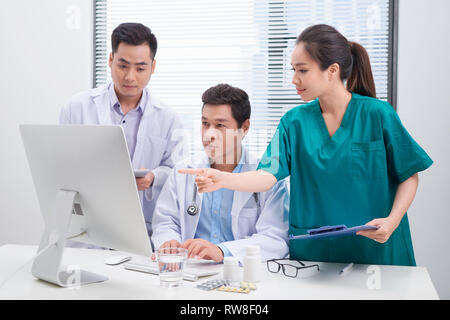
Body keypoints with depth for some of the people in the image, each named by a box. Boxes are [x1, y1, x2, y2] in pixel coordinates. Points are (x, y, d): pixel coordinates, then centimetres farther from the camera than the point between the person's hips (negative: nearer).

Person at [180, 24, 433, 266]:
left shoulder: (378, 115, -8)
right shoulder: (295, 121, 0)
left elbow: (409, 175, -1)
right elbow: (268, 176, -10)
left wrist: (393, 220, -16)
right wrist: (223, 179, -27)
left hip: (374, 249, -2)